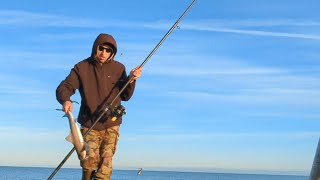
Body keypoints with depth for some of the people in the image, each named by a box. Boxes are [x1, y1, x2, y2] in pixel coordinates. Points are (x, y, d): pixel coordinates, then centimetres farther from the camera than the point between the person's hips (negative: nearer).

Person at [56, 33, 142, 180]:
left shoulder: (118, 68, 4)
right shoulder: (82, 67, -1)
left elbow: (125, 96, 8)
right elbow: (63, 88, -6)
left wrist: (131, 80, -10)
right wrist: (65, 101, -28)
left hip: (111, 125, 1)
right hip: (89, 124, -1)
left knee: (105, 164, -6)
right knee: (90, 160, -16)